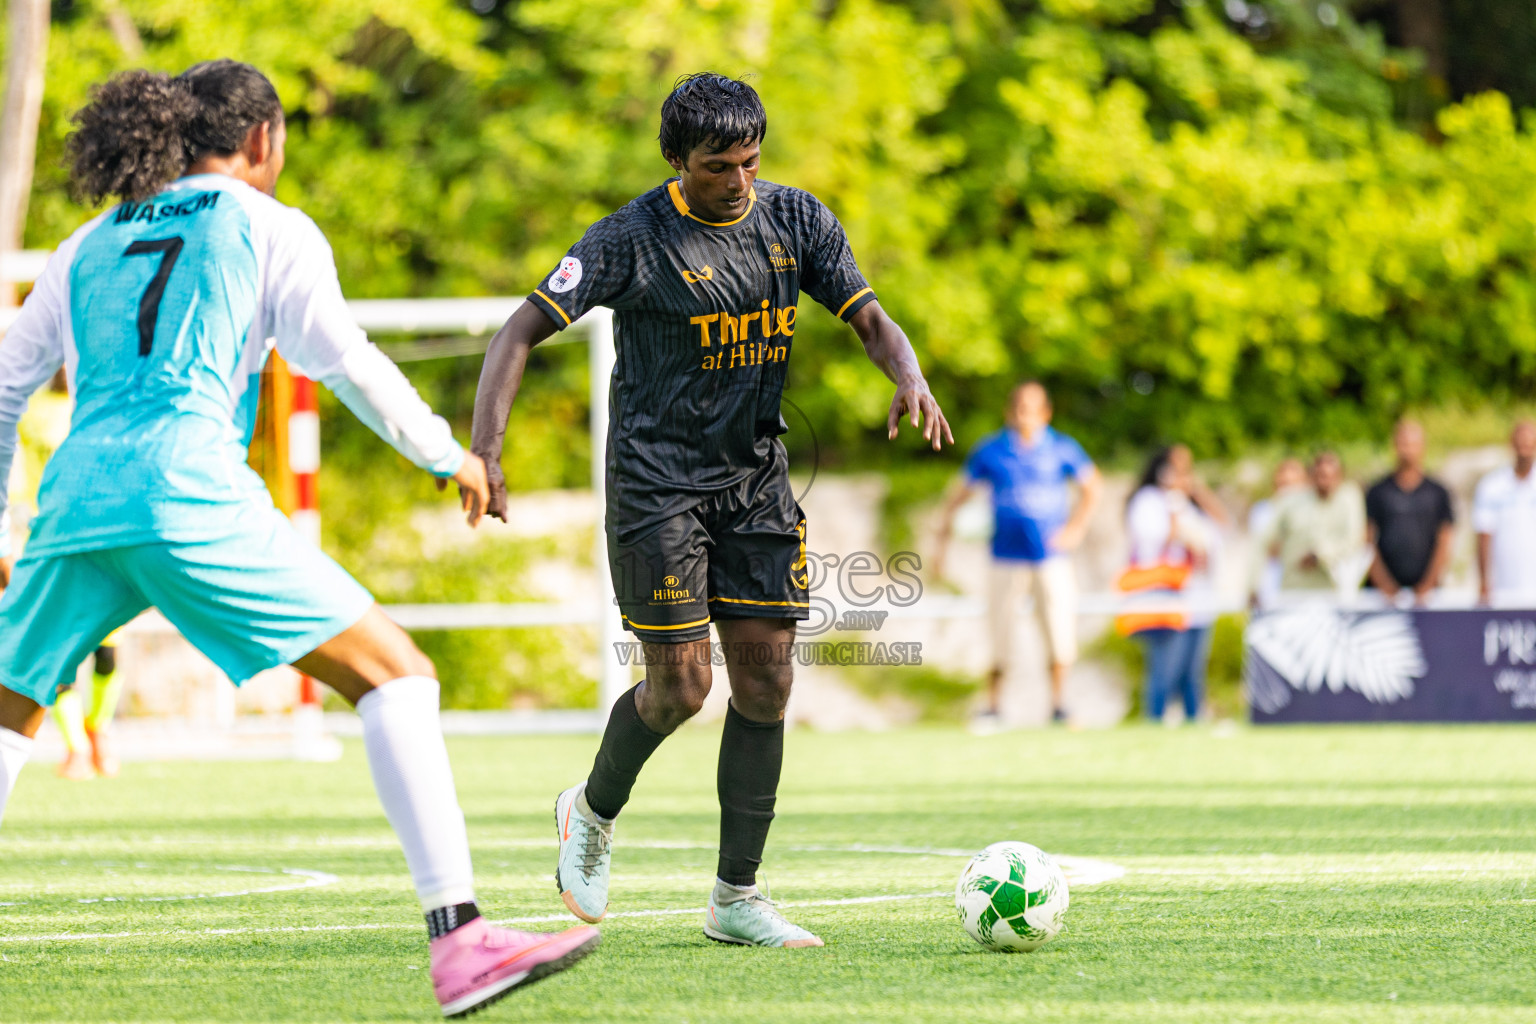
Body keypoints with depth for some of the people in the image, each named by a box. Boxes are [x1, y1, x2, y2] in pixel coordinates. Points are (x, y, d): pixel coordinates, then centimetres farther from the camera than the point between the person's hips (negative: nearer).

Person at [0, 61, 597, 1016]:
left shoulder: (87, 248, 26)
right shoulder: (266, 226, 12)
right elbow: (342, 358, 1)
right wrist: (448, 455, 11)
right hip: (187, 492, -5)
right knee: (396, 675, -2)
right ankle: (458, 940, -17)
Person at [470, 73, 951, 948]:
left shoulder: (797, 221, 2)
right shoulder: (635, 238, -12)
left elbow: (870, 320, 1)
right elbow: (525, 329, -14)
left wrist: (911, 378, -23)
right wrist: (485, 449, -27)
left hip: (756, 475, 5)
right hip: (657, 479, -5)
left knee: (766, 682, 0)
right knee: (680, 686, -8)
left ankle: (737, 896, 8)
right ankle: (594, 811, 23)